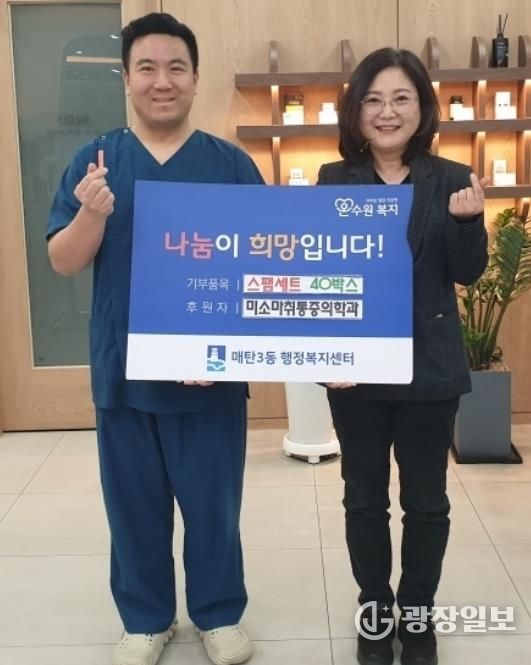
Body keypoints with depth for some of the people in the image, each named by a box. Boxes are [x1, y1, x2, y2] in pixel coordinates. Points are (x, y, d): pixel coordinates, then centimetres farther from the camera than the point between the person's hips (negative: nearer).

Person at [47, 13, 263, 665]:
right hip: (123, 369, 1)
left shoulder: (232, 164, -1)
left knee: (213, 502, 11)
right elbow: (64, 263, -1)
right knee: (134, 504, 14)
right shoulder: (95, 160, 2)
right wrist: (92, 214, -22)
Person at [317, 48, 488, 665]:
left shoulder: (451, 180, 0)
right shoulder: (334, 181, -1)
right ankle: (374, 609, 32)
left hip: (429, 366, 0)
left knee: (426, 498, 12)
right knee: (364, 496, 12)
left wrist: (468, 221, -21)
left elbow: (467, 273, -2)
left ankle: (417, 612, 32)